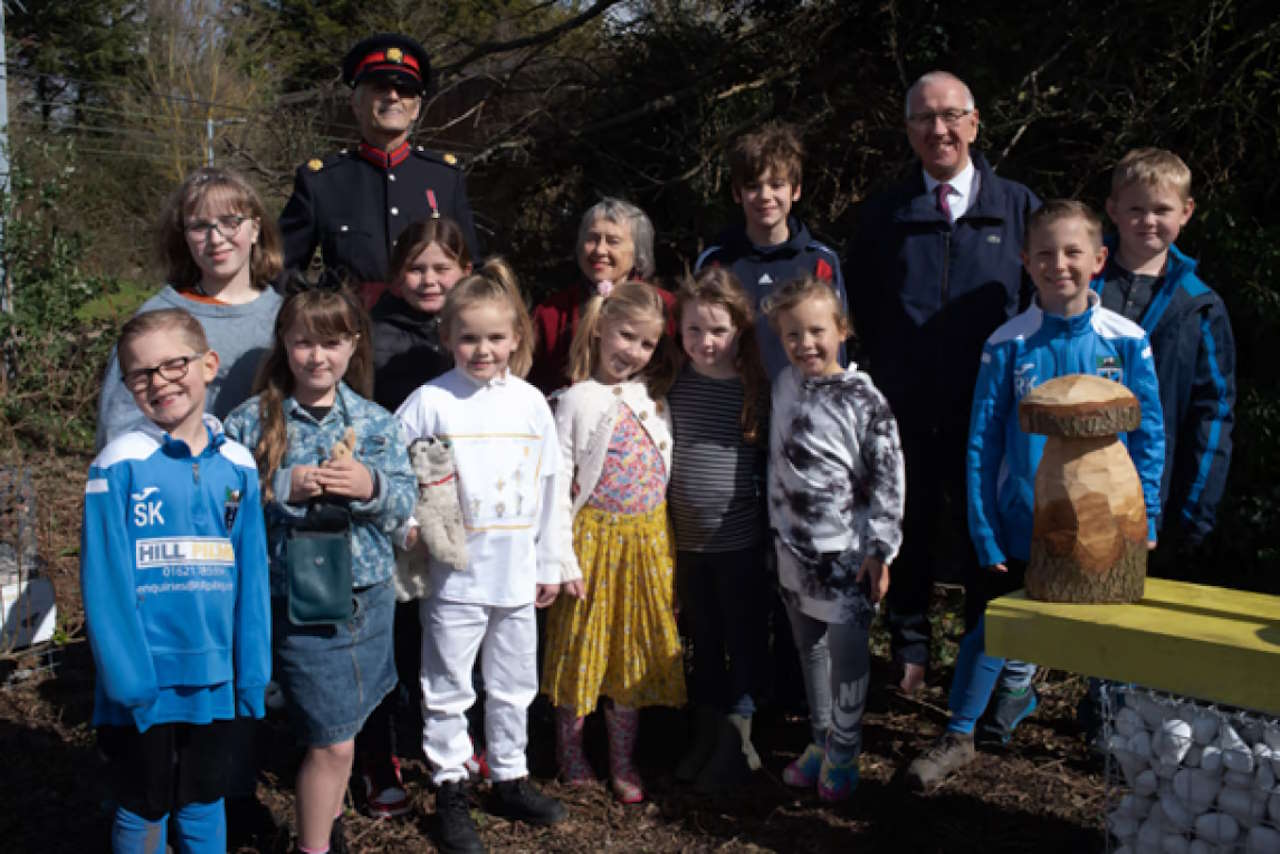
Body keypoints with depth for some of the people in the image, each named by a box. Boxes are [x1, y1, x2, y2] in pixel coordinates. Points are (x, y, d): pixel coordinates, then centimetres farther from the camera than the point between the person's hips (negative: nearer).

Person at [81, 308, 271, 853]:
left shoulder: (236, 465, 0)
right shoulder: (119, 465, -10)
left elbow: (251, 577, 4)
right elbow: (105, 583, -11)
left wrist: (253, 676, 2)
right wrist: (130, 680, -15)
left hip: (213, 677, 3)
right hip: (144, 678, -3)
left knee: (205, 805, 18)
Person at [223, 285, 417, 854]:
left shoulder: (376, 422, 2)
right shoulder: (252, 421, -6)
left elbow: (405, 503, 1)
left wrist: (371, 487, -19)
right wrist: (285, 488, -22)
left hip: (369, 592, 4)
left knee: (339, 729, 19)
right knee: (332, 741, 0)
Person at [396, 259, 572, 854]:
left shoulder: (531, 402, 3)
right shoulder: (430, 402, -7)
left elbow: (549, 487, 9)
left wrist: (551, 563, 11)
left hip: (516, 575, 4)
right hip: (453, 576, -4)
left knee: (514, 686, 17)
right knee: (449, 690, 6)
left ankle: (509, 779, 33)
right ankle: (450, 793, 20)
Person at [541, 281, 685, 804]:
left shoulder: (655, 397, 5)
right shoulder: (577, 400, -9)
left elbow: (667, 468, 11)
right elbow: (557, 482, -9)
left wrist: (665, 540, 9)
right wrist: (562, 554, -13)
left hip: (648, 538, 4)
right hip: (594, 537, -4)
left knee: (635, 651, 11)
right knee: (583, 647, 6)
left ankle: (622, 762, 23)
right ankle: (570, 752, 25)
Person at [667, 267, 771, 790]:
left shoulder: (757, 390, -8)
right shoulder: (674, 385, -2)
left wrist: (775, 531, -2)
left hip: (740, 540, -3)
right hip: (686, 538, 3)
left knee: (743, 639, 8)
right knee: (703, 640, 16)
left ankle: (737, 742, 22)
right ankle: (706, 735, 31)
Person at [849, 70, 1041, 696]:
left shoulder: (1018, 207, 3)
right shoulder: (884, 214, 7)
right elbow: (862, 313, 13)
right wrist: (884, 378, 5)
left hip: (989, 408, -1)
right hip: (906, 410, 1)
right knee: (908, 532, 9)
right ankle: (909, 650, 25)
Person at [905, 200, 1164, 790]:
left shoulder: (1126, 342, -5)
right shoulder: (1007, 346, -7)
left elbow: (1149, 436, 1)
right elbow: (982, 446, -4)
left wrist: (1144, 519, -4)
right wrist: (986, 535, -7)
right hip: (1021, 530, -1)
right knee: (990, 632, 6)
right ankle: (959, 736, 24)